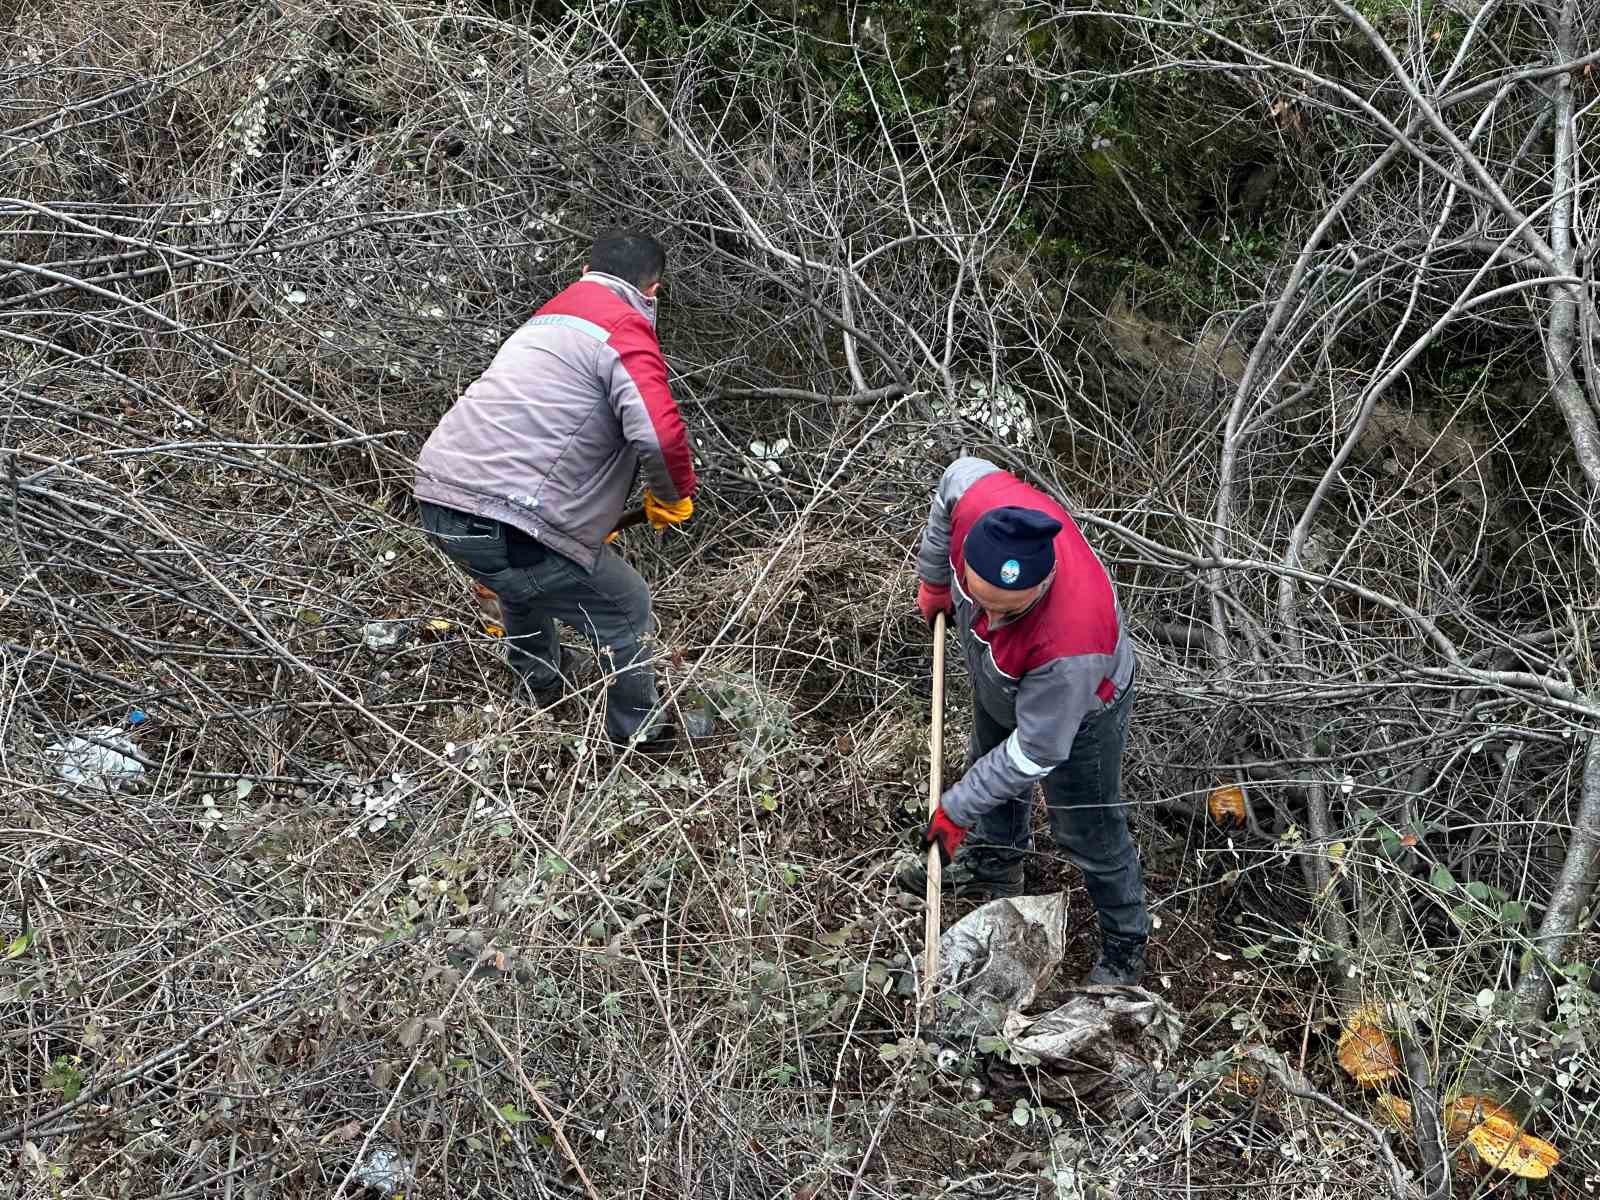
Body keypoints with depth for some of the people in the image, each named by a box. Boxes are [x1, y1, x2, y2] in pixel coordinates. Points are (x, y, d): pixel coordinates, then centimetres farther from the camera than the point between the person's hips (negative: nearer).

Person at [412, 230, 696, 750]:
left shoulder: (548, 318, 22)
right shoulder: (625, 330, -5)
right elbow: (660, 434, -23)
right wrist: (672, 496, 0)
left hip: (437, 499, 9)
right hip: (505, 527, -9)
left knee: (524, 582, 38)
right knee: (626, 609, 13)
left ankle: (539, 688, 57)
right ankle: (637, 733, 29)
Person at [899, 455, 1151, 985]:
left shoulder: (1070, 643, -50)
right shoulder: (981, 498, -39)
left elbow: (1034, 752, -33)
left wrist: (956, 810, -22)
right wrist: (934, 581, 2)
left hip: (1075, 714, -6)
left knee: (1088, 836, 15)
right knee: (989, 763, 32)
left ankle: (1125, 947, 43)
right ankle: (995, 865, 64)